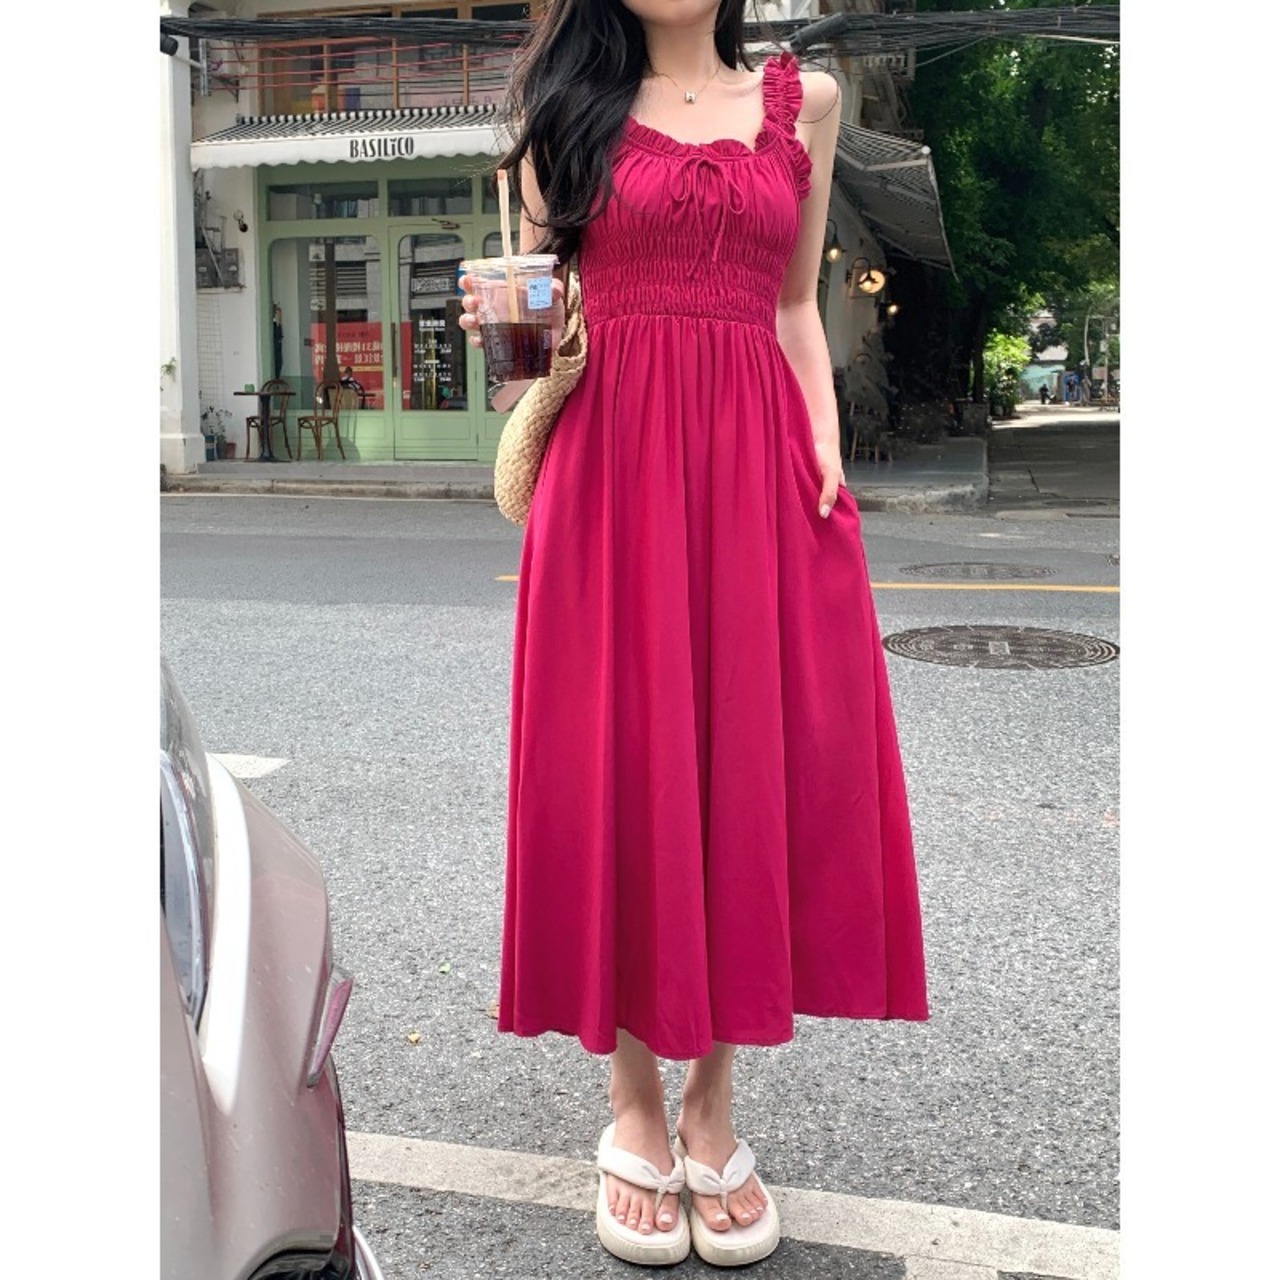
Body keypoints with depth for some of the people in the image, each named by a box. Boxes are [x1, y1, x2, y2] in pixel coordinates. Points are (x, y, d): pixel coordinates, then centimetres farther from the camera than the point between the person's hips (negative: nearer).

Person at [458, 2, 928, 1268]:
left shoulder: (801, 102, 15)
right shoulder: (570, 105, 12)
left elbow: (796, 310, 15)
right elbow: (539, 307, 11)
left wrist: (827, 460, 3)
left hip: (756, 465, 2)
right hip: (609, 464, -1)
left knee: (758, 768, 0)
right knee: (618, 769, -1)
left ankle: (714, 1112, 15)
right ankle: (634, 1105, 15)